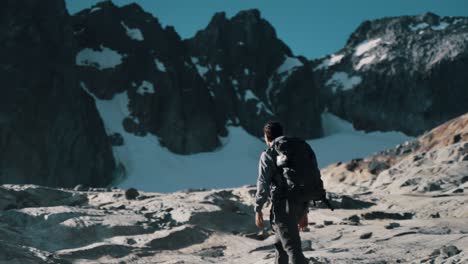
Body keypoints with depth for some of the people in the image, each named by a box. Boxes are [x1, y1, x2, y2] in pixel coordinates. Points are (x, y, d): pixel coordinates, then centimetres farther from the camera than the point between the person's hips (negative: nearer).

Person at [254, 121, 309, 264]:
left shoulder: (268, 155, -3)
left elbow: (263, 183, -11)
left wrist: (258, 209, -7)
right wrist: (304, 212, 24)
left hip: (282, 204, -7)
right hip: (299, 204, 7)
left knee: (292, 246, -12)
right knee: (281, 243, 22)